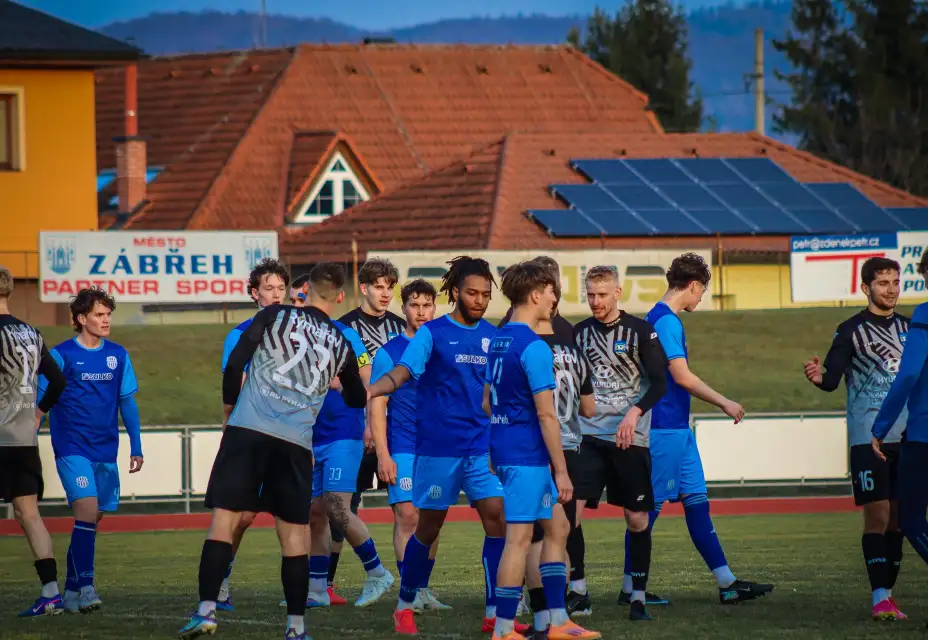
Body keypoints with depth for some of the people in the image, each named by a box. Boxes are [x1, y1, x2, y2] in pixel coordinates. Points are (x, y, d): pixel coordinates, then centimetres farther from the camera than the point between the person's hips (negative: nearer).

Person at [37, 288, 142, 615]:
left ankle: (72, 589, 18)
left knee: (94, 518, 7)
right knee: (87, 510, -20)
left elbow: (128, 401, 14)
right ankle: (84, 585, -20)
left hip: (106, 450, 5)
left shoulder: (118, 355, 8)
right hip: (72, 449, -5)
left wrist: (136, 447, 11)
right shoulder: (61, 355, -4)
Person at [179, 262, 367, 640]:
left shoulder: (275, 315, 7)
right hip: (296, 442, 2)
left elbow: (235, 363, -1)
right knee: (294, 533, 9)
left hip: (248, 429, -2)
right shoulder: (341, 344, 15)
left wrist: (229, 409, 13)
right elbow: (357, 400, 30)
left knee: (224, 518, -2)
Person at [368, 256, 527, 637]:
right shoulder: (432, 333, -6)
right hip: (439, 447, -4)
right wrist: (366, 391, -37)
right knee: (428, 527, 5)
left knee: (498, 520, -7)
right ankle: (405, 606, 22)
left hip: (482, 447, 4)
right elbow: (402, 372, -19)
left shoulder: (491, 336, 9)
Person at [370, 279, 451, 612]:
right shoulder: (389, 352, -1)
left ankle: (423, 589, 14)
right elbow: (377, 406, -3)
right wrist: (383, 455, -11)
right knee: (407, 515, -11)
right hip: (403, 449, -4)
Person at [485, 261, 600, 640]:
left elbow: (487, 403, 20)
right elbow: (546, 415, -18)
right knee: (519, 538, -5)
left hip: (503, 448, 10)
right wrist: (561, 472, -15)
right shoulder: (535, 348, -17)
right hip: (527, 456, -10)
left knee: (557, 527, 15)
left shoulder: (498, 340, 12)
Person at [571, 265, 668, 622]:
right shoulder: (579, 333, 8)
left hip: (630, 438, -2)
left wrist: (635, 412, -22)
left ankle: (638, 597, 10)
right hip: (588, 436, 2)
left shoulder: (640, 331, -1)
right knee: (568, 511, -11)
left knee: (637, 519, 0)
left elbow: (659, 382, -7)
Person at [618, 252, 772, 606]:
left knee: (697, 501, 9)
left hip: (677, 429, 10)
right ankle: (630, 587, 1)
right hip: (664, 428, -10)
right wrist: (724, 403, -13)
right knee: (650, 505, -4)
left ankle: (727, 583, 10)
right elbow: (683, 376, -21)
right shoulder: (666, 321, -15)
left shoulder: (659, 318, 15)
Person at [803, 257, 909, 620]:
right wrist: (818, 377, -30)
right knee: (877, 516, -10)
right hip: (868, 439, -5)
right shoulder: (851, 330, -3)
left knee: (897, 518, 5)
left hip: (906, 437, 5)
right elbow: (832, 379, -10)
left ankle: (888, 593, 11)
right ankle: (880, 599, -10)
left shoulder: (909, 328, 12)